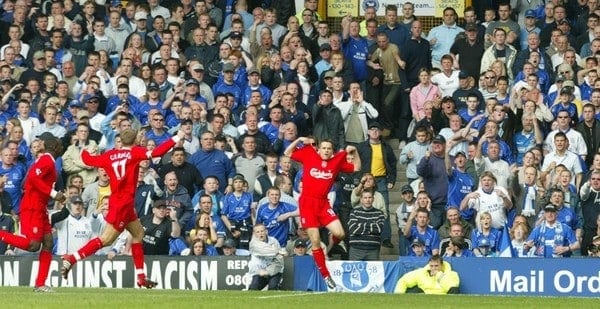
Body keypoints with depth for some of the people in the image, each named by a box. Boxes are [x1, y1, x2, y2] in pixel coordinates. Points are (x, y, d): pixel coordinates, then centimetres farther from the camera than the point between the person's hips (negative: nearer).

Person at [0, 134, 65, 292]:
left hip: (39, 208, 10)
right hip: (33, 208, -10)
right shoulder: (47, 161, -11)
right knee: (33, 245, -18)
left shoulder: (43, 159, 17)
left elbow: (26, 183, 19)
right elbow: (33, 178, -25)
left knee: (48, 243, 5)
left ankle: (40, 284, 5)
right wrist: (53, 193, -22)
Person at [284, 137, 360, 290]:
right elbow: (288, 153, 12)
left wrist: (354, 152, 4)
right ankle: (326, 276, 6)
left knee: (339, 233, -16)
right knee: (315, 241, -4)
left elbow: (356, 168, 16)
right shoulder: (309, 155, 3)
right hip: (307, 203, -2)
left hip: (323, 204, 2)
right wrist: (299, 140, -1)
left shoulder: (337, 161, 8)